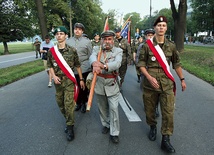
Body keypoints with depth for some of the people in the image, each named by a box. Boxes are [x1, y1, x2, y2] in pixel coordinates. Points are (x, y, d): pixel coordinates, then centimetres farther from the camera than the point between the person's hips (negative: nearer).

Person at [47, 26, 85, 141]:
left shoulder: (72, 50, -6)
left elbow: (77, 66, 1)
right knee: (60, 104, 14)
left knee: (69, 104, -7)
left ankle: (70, 127, 8)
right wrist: (54, 76, -7)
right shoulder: (51, 51, 1)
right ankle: (69, 120, 37)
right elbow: (50, 66, 9)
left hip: (69, 81, -4)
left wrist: (81, 79, 3)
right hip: (58, 81, 4)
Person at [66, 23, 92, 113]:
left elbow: (90, 56, 2)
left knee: (84, 87, 8)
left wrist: (92, 68, -1)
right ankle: (78, 103, 31)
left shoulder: (87, 41, -1)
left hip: (84, 69, -2)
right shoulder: (68, 41, 4)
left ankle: (84, 103, 27)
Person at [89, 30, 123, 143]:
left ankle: (114, 133, 10)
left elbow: (117, 64, -22)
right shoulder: (96, 49, 4)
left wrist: (103, 65, -41)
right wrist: (95, 64, -45)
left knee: (113, 108, -2)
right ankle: (105, 124, 37)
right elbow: (92, 58, -19)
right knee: (102, 107, 15)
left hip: (112, 84, -2)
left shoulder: (118, 51, -2)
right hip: (99, 83, 2)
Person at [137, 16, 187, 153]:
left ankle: (165, 140, 11)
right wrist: (149, 77, -15)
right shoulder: (147, 45, -2)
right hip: (150, 84, -1)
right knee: (150, 110, 13)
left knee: (168, 112, -2)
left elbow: (177, 64, 13)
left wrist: (182, 79, 14)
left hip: (167, 84, 1)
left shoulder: (171, 46, 4)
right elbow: (141, 64, -3)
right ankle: (153, 127, 41)